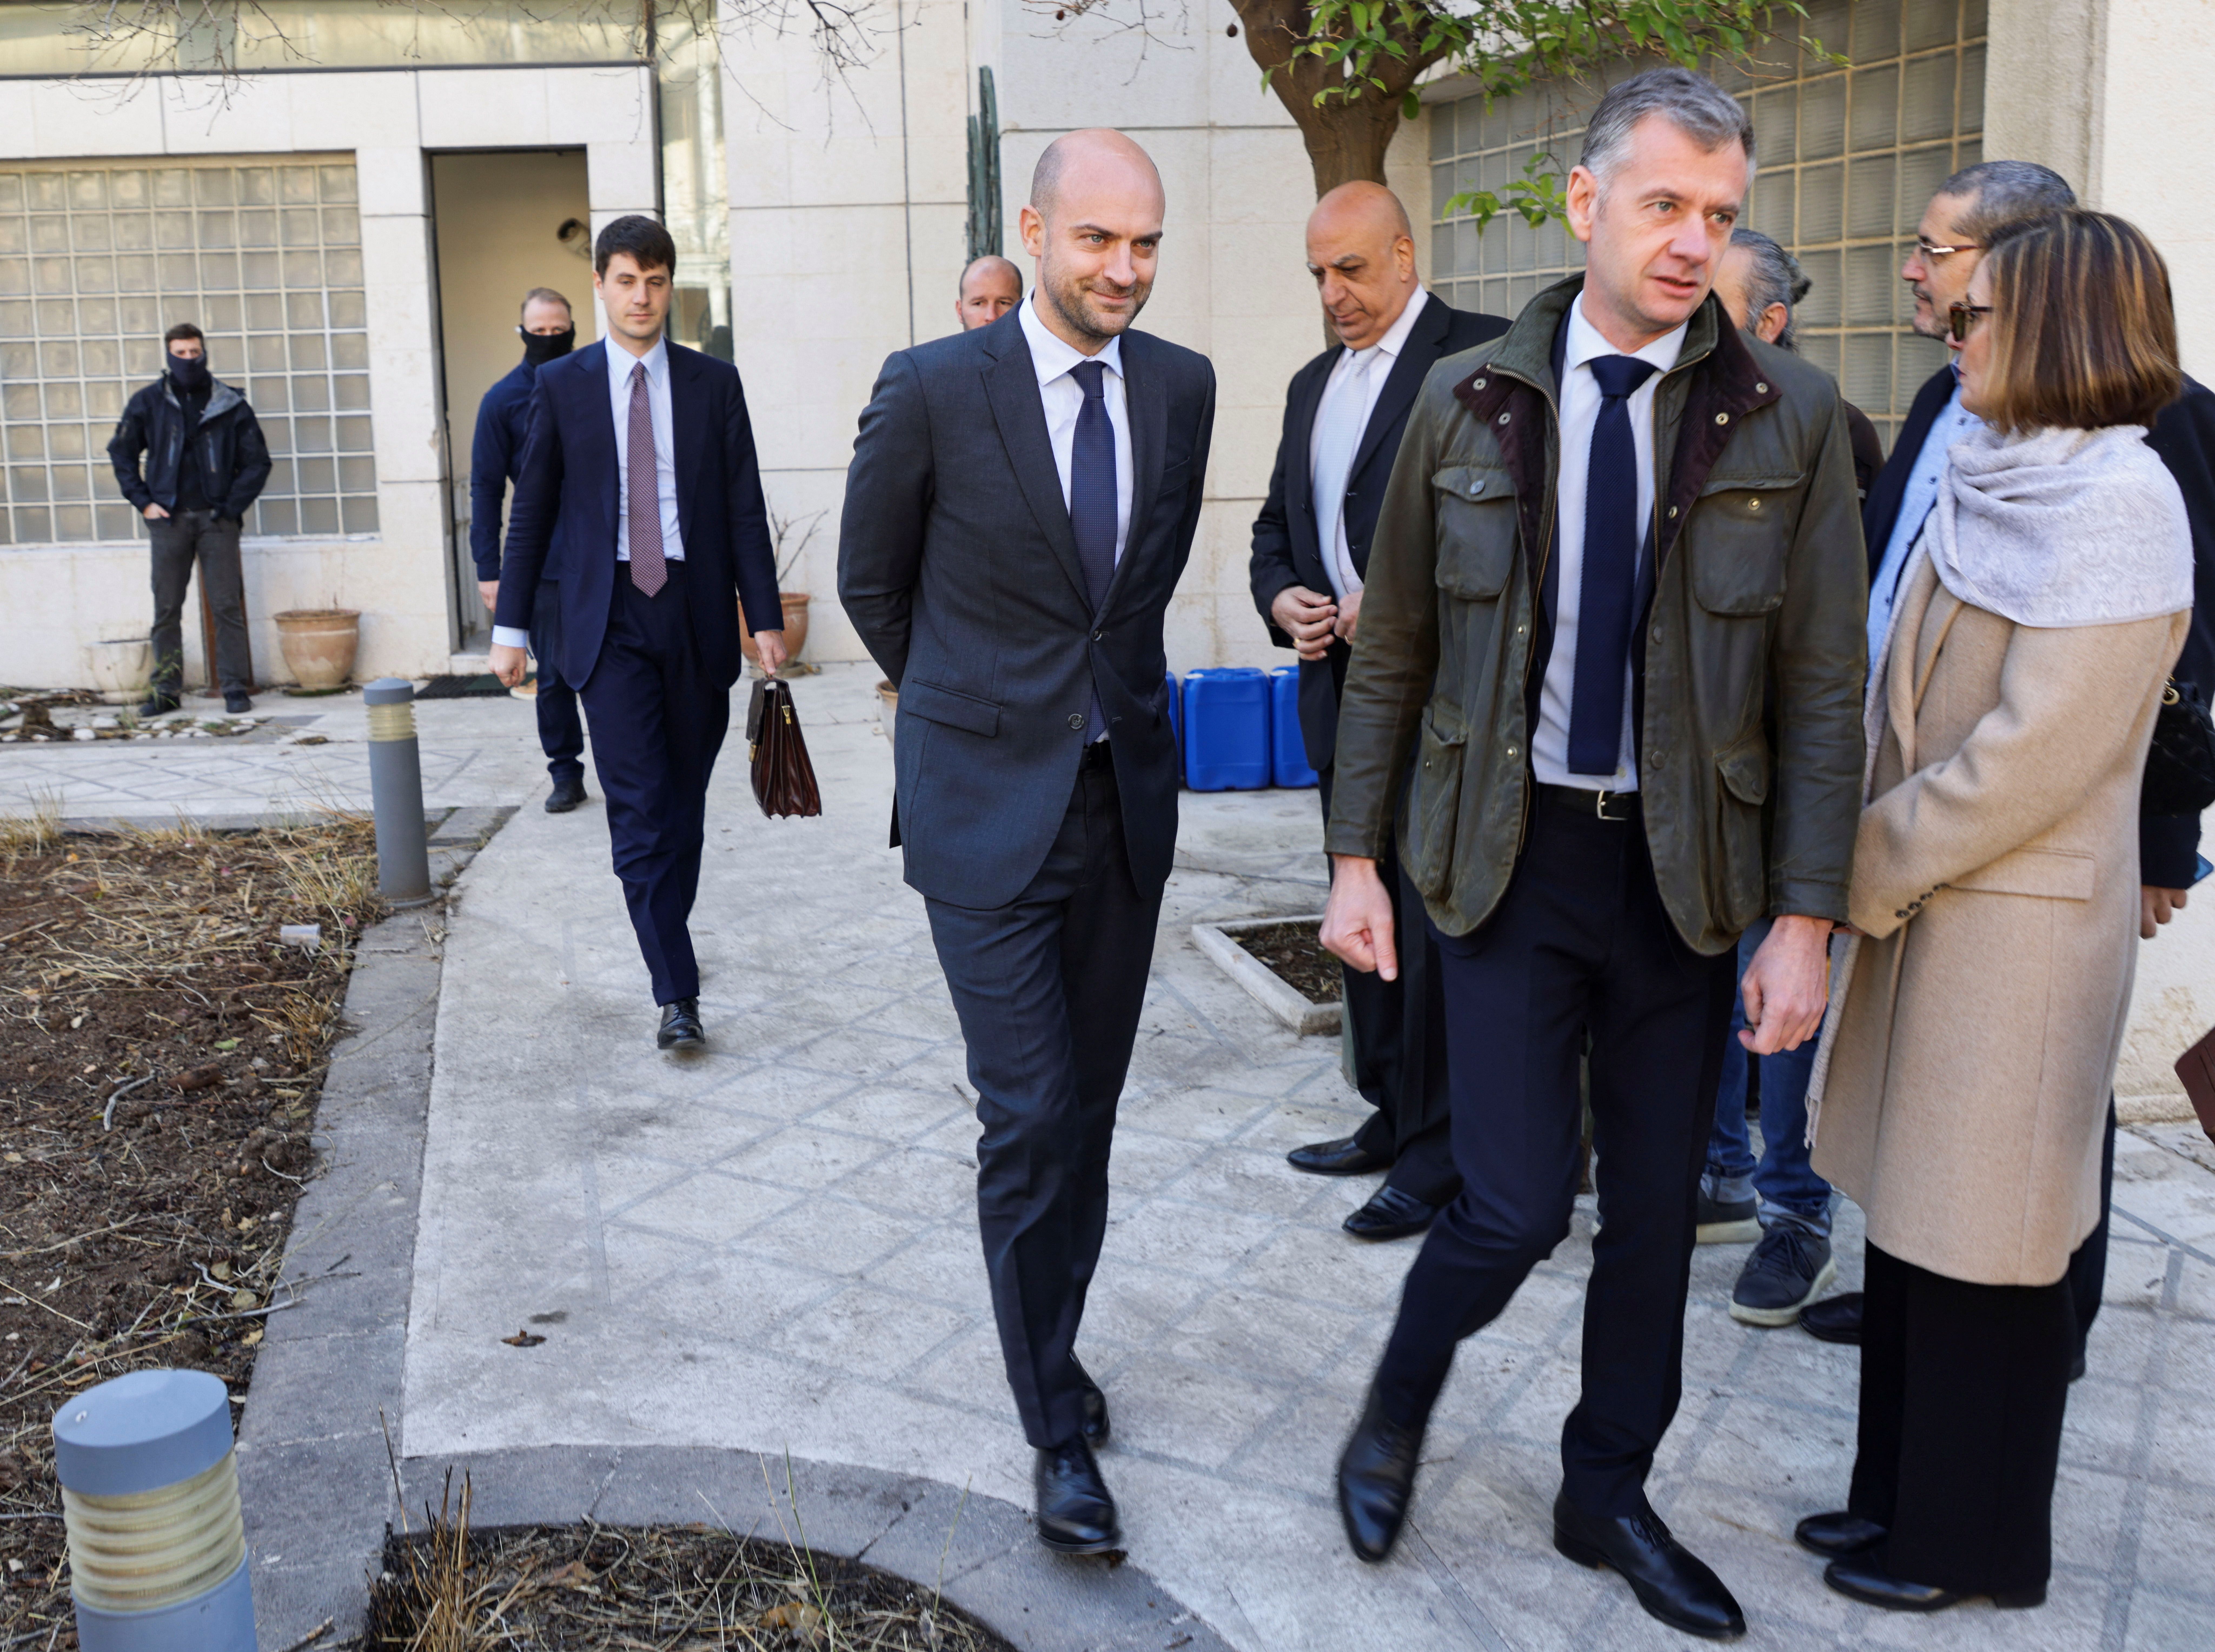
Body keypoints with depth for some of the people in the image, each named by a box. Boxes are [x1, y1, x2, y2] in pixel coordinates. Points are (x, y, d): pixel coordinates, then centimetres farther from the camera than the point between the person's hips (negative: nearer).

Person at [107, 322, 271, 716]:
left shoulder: (231, 405, 4)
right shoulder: (148, 403, 7)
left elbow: (257, 461, 6)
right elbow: (121, 452, 15)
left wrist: (232, 506, -3)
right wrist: (143, 501, 5)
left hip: (217, 520, -1)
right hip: (169, 519, 1)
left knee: (228, 607, -3)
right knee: (166, 610, 3)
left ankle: (236, 688, 2)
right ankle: (167, 691, 10)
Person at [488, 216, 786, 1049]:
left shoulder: (714, 383, 6)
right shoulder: (561, 386, 5)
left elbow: (745, 507, 4)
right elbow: (531, 509, 7)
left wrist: (765, 618, -2)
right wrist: (511, 624, 4)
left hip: (696, 611, 1)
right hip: (609, 616, -1)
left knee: (685, 802, 10)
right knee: (638, 808, -8)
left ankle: (670, 938, 30)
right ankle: (676, 991, -7)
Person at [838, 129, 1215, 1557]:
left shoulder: (1181, 386, 3)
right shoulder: (933, 390, -10)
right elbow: (871, 583, 3)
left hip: (1127, 795, 4)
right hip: (990, 804, -4)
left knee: (1089, 1108, 13)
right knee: (1031, 1118, -5)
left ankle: (1055, 1343, 34)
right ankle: (1058, 1426, 11)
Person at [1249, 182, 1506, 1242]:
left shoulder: (1480, 355, -7)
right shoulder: (1312, 384, 18)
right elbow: (1275, 526, 22)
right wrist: (1281, 599, 1)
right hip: (1342, 684, 8)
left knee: (1435, 919, -3)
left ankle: (1441, 1152, 9)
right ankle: (1390, 1118, 29)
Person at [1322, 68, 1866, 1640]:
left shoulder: (1789, 416, -3)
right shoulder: (1469, 401, -1)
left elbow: (1823, 692, -3)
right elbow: (1392, 655, 4)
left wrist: (1806, 919, -8)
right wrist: (1360, 856, 1)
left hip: (1688, 869, 2)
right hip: (1512, 856, -1)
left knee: (1656, 1211, 12)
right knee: (1518, 1204, -5)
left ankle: (1608, 1495, 34)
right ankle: (1398, 1408, 26)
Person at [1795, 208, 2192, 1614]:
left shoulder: (2115, 506, -16)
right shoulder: (1996, 484, 11)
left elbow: (2038, 753, -21)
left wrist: (1870, 863, -14)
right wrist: (1872, 859, 5)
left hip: (2018, 925, -8)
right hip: (1923, 901, 8)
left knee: (1984, 1246, 5)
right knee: (1910, 1219, 16)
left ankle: (1980, 1543, 23)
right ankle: (1905, 1495, 32)